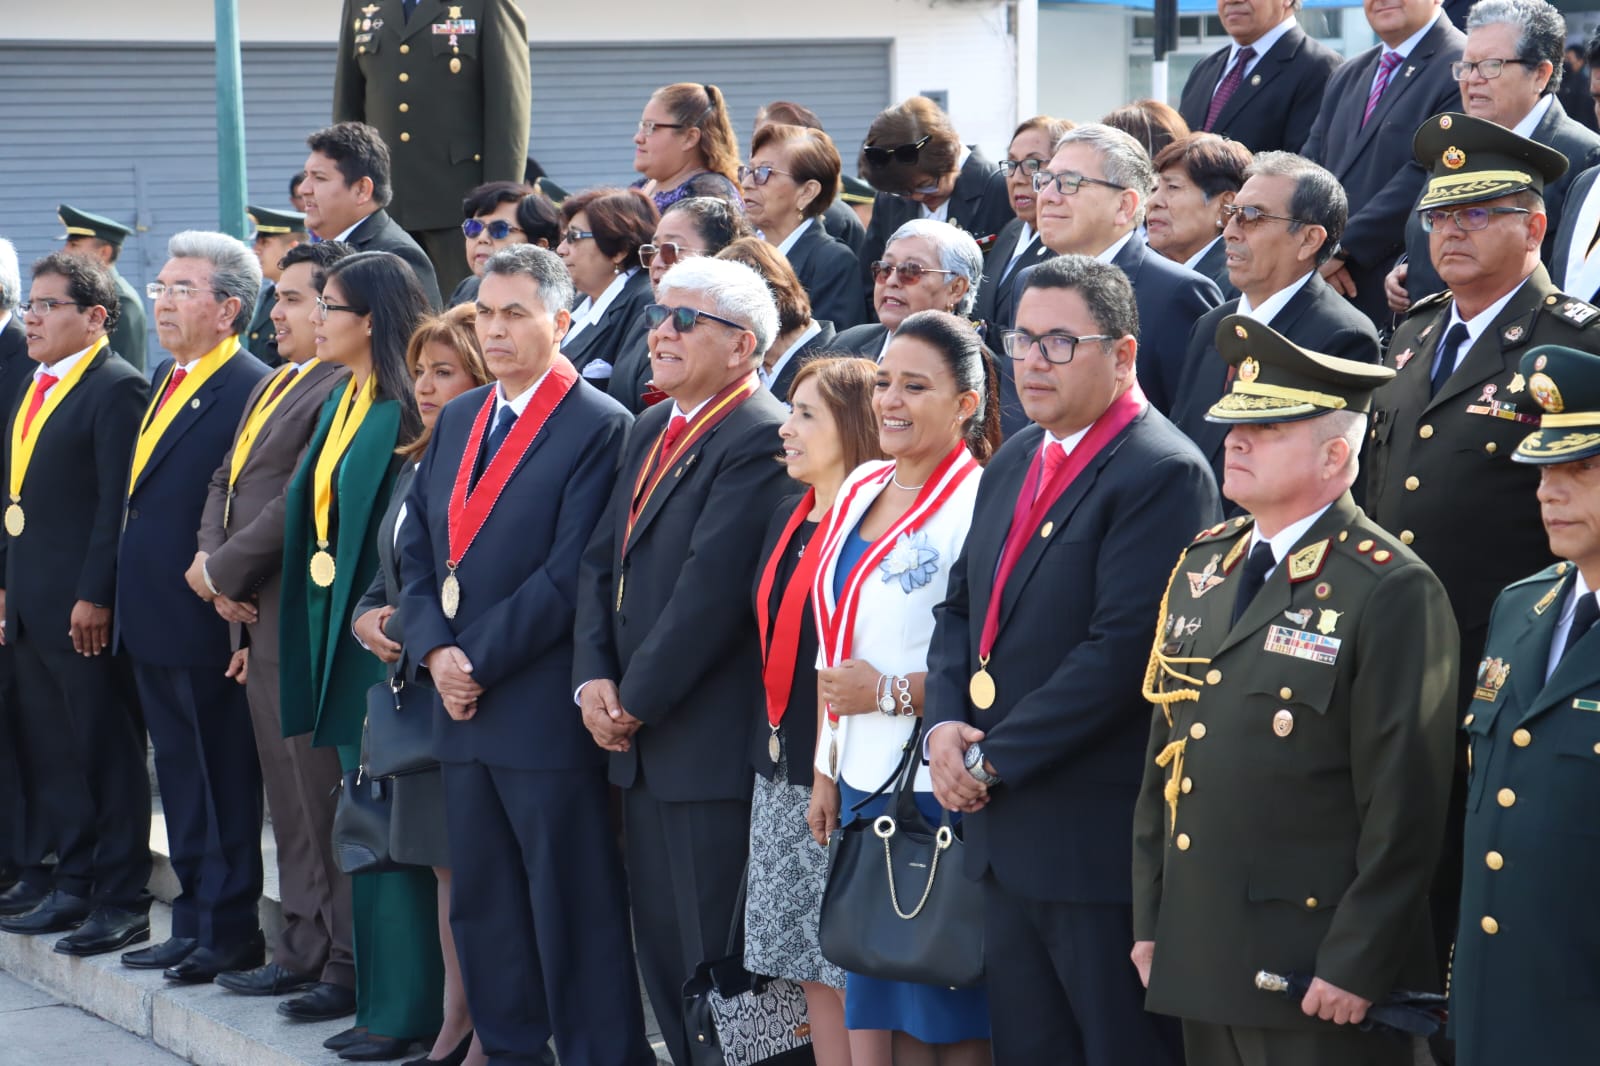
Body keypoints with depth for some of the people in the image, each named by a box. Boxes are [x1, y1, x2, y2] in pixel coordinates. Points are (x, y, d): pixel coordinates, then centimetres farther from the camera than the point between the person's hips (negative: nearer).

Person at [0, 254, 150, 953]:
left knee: (107, 756, -2)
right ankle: (60, 883, 20)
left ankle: (121, 903, 2)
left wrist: (96, 597, -20)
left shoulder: (118, 390, -12)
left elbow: (118, 503, -17)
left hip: (86, 608, -9)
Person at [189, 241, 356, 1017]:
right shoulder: (274, 385, 17)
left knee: (325, 800, -4)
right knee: (290, 800, 15)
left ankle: (349, 967, 2)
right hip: (258, 619, 10)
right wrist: (213, 563, 1)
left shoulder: (347, 387, -16)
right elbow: (225, 482, 18)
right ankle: (304, 949, 23)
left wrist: (224, 569, -13)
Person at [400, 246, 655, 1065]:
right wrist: (435, 650, -3)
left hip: (544, 711, -7)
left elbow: (569, 575, -15)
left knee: (574, 914, -3)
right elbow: (417, 549, 13)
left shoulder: (600, 427, -9)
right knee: (482, 905, 12)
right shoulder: (458, 420, 15)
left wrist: (478, 660, -13)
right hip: (462, 707, 7)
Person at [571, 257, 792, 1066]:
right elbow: (601, 560, 14)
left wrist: (635, 699, -13)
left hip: (711, 745, -9)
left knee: (717, 957, -4)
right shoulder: (650, 429, 16)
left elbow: (712, 584, -20)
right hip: (639, 742, 9)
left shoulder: (761, 439, -14)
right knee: (661, 947, 13)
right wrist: (593, 678, -1)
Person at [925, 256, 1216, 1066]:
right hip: (1006, 833, 9)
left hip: (1102, 838, -9)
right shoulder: (1014, 463, 15)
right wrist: (944, 726, -1)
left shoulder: (1163, 474, -14)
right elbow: (961, 607, 18)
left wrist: (993, 761, -16)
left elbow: (1122, 649, -21)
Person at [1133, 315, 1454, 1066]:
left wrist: (1356, 966, -15)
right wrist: (1149, 920, 13)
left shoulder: (1391, 592, -12)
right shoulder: (1202, 567, 12)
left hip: (1317, 976, -7)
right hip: (1200, 961, 7)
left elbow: (1404, 803, -14)